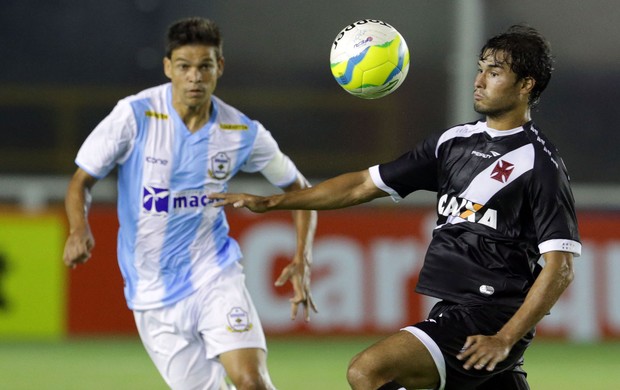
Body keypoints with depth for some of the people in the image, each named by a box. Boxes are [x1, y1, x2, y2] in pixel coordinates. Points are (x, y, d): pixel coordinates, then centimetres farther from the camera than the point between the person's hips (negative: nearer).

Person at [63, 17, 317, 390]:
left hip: (215, 274, 0)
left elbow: (299, 189, 9)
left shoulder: (243, 132, -5)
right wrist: (79, 229, -26)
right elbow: (82, 181, -5)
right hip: (154, 291, 0)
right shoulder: (135, 115, -11)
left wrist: (302, 261, -4)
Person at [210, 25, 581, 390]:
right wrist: (270, 202, 13)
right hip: (452, 313, 8)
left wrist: (504, 339, -20)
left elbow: (560, 268, -13)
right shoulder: (453, 141, 12)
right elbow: (365, 185, 16)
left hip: (491, 319, -8)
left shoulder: (541, 163, -10)